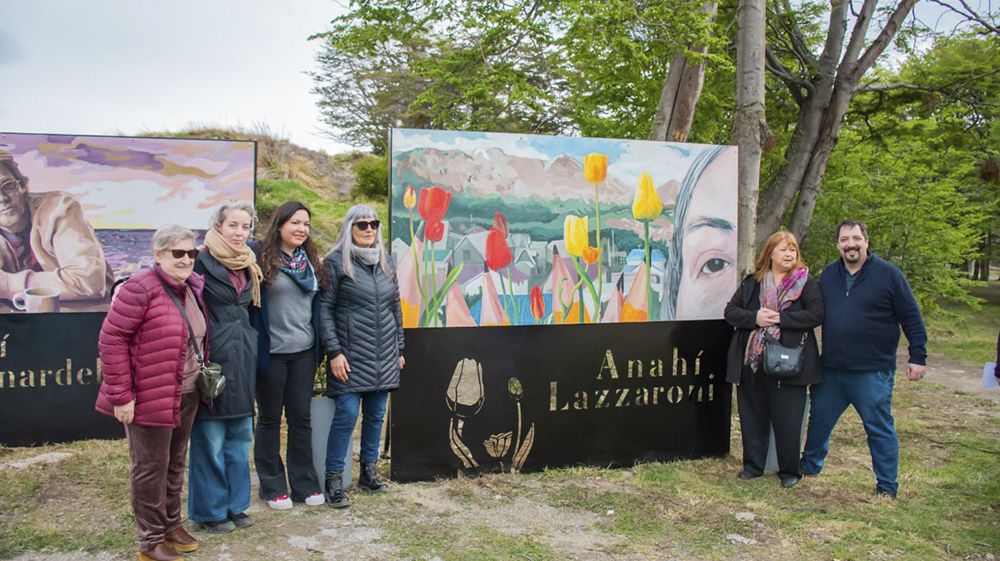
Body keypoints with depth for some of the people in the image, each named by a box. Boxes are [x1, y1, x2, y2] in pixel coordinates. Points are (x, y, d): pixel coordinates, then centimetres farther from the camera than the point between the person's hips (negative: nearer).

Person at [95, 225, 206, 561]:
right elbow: (111, 339, -18)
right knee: (151, 467, 5)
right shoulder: (141, 288, -17)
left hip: (186, 395, 7)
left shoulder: (192, 288, 6)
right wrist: (121, 396, -19)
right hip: (149, 397, -7)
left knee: (176, 463, 19)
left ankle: (172, 525, 35)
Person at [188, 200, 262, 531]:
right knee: (210, 439, 1)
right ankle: (209, 511, 14)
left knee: (240, 435, 13)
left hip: (242, 359, 7)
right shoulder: (202, 263, -9)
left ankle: (235, 504, 25)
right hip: (213, 359, -7)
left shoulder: (248, 266, 13)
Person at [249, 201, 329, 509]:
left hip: (303, 352, 5)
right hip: (271, 353, -5)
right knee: (270, 418, 9)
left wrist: (320, 347, 12)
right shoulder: (262, 258, -9)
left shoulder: (311, 261, 9)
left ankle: (304, 483, 21)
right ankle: (272, 485, 20)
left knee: (301, 417, 11)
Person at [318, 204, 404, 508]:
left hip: (383, 357, 6)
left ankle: (368, 470, 24)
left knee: (376, 414, 10)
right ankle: (333, 480, 3)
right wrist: (334, 352, -13)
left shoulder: (385, 263, 13)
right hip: (351, 354, -5)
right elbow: (324, 309, -7)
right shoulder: (335, 262, -4)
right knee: (347, 413, -9)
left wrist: (399, 350, 16)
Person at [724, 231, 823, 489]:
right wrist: (755, 317, -13)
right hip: (752, 361, 3)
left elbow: (817, 314, -11)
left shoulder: (806, 283, 1)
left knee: (787, 419, 3)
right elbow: (730, 311, 5)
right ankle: (753, 465, 25)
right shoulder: (752, 282, 9)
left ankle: (789, 470, 18)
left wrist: (781, 318, -17)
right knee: (752, 416, 11)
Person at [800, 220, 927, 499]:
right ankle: (809, 467, 36)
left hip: (873, 372, -5)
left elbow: (911, 317, -4)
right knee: (819, 421, 17)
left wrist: (917, 356, -7)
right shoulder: (828, 275, 7)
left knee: (879, 429, 5)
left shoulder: (888, 274, -7)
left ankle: (887, 486, 17)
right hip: (830, 370, 5)